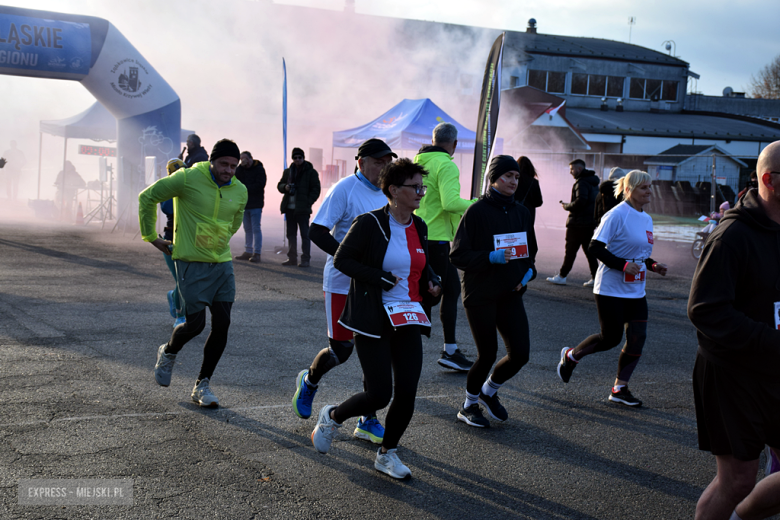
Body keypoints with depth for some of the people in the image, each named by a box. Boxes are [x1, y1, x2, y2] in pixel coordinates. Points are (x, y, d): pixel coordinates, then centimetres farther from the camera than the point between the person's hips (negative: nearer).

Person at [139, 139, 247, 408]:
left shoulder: (240, 191, 3)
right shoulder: (188, 178, -13)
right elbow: (147, 197, -3)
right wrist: (151, 236, 0)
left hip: (222, 264, 5)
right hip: (191, 263, -5)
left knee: (222, 325, 0)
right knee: (195, 323, -7)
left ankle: (202, 385, 14)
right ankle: (168, 352, 28)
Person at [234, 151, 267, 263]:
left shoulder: (259, 169, -4)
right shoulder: (241, 169, 13)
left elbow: (260, 185, -13)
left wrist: (247, 189, -11)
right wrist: (241, 166, -11)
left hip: (255, 204, -6)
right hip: (244, 203, 6)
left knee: (256, 228, -8)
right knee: (247, 229, 11)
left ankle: (257, 253, -7)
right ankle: (248, 252, 16)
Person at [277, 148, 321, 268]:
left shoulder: (311, 172, -1)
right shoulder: (288, 172, 15)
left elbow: (316, 190, -3)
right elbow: (279, 185, 21)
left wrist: (308, 203, -14)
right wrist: (285, 187, -3)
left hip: (302, 209, -6)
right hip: (289, 208, 6)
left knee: (305, 234, -5)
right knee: (291, 234, 10)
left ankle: (305, 259, -2)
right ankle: (292, 258, 17)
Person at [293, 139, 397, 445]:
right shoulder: (345, 189, -12)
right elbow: (317, 232, -17)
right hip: (343, 283, -6)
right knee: (341, 350, 2)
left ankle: (368, 422, 13)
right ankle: (309, 382, 36)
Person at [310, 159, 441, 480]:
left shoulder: (419, 227, 9)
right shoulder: (370, 223, -12)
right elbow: (341, 260, -11)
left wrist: (432, 283, 4)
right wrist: (382, 279, -17)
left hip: (408, 320, 6)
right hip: (373, 319, -6)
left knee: (407, 393, 1)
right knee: (380, 394, -7)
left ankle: (387, 454, 23)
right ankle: (332, 416, 23)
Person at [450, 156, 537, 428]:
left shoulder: (522, 212, 9)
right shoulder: (477, 212, -9)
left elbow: (530, 251, 22)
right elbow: (458, 255, -12)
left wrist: (528, 273, 3)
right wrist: (492, 257, -24)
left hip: (510, 294, 5)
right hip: (480, 295, -5)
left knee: (520, 353, -3)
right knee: (487, 354, 0)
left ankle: (489, 390, 26)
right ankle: (469, 406, 25)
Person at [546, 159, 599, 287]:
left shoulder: (582, 182, -13)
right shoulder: (593, 182, 16)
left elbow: (580, 202, -24)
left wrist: (566, 206, -8)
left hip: (578, 223, -9)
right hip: (591, 222, 9)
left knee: (570, 250, -1)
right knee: (589, 251, 11)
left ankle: (562, 276, 6)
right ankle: (595, 278, 8)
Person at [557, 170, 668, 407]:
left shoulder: (646, 219, 11)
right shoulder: (617, 215, -14)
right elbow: (596, 248, -18)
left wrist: (653, 265, 3)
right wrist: (624, 265, -26)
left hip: (635, 290, 7)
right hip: (611, 288, -7)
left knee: (638, 338, 0)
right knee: (611, 338, -1)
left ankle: (620, 388, 12)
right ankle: (570, 355, 25)